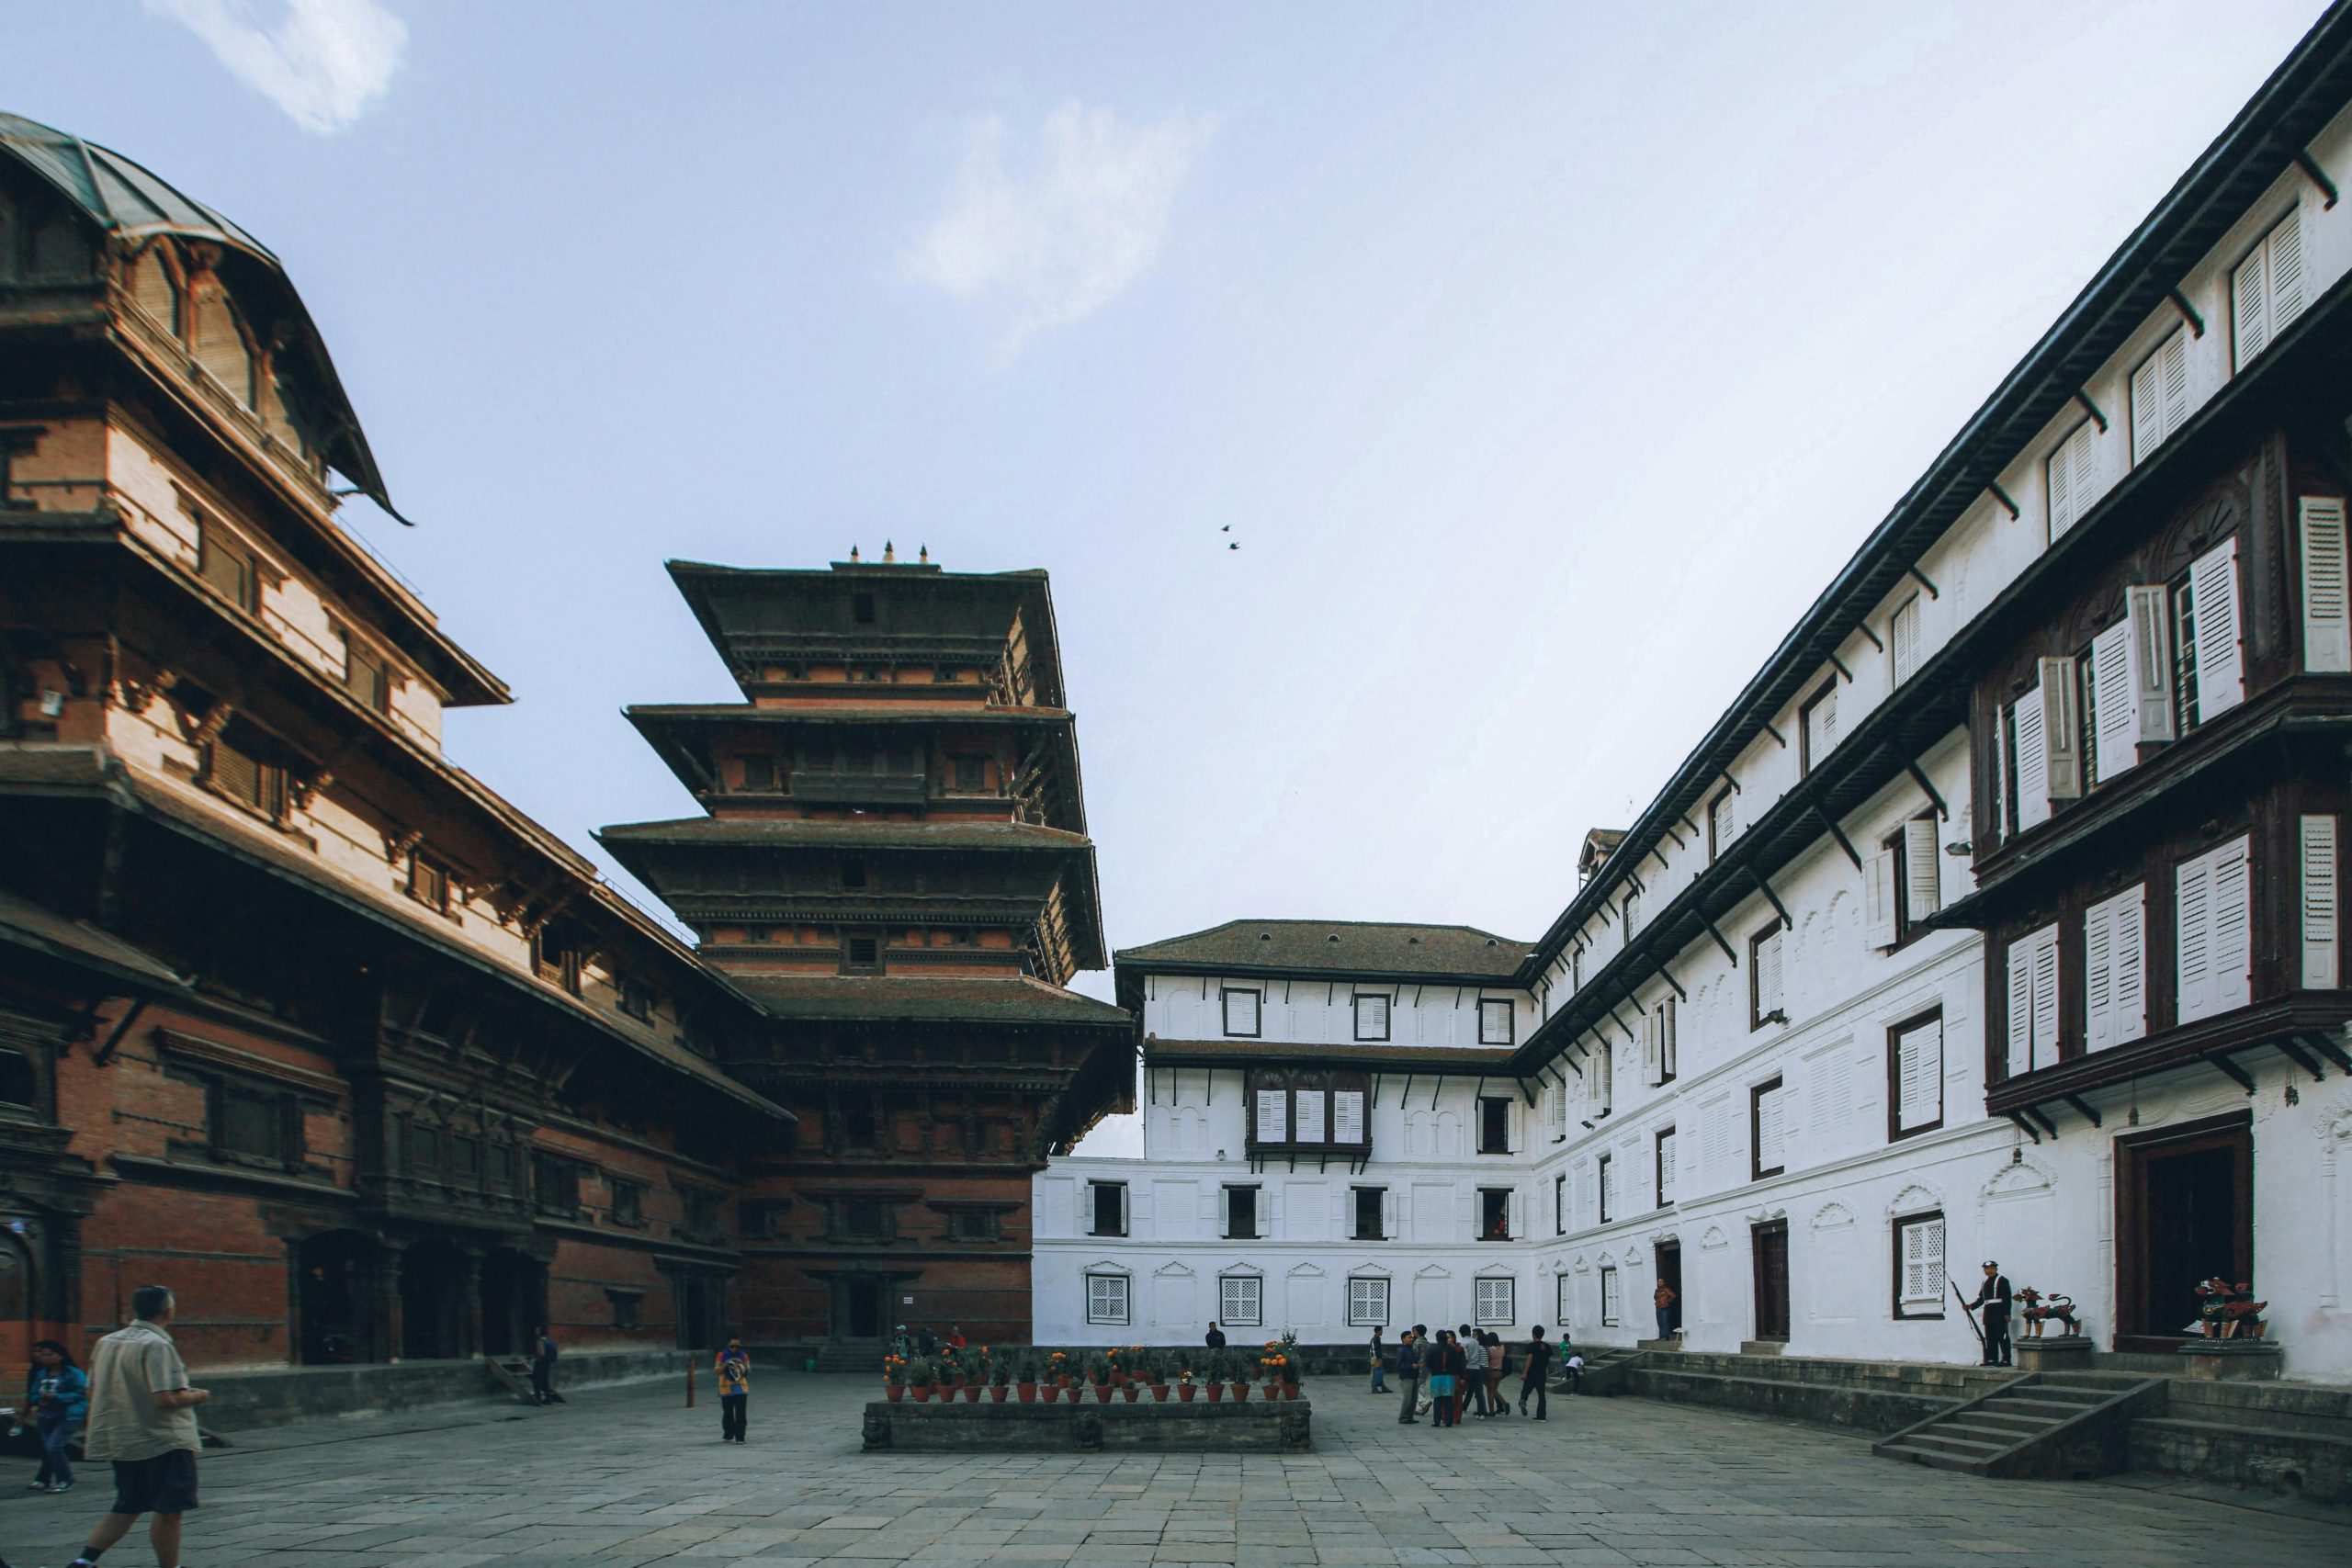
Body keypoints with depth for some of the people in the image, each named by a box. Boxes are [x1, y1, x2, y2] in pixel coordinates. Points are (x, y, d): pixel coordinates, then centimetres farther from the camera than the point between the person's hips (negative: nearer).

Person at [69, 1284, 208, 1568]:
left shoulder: (106, 1342, 8)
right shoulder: (157, 1346, -18)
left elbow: (93, 1392, 15)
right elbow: (166, 1398, -24)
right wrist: (196, 1396, -6)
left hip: (119, 1441, 8)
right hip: (163, 1442, -8)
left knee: (127, 1507, 17)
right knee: (169, 1510, 1)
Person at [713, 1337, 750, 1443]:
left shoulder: (744, 1356, 2)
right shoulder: (722, 1355, -1)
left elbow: (747, 1372, -2)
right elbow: (716, 1371, -6)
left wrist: (743, 1365, -21)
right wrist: (725, 1364, -22)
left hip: (741, 1389, 0)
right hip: (726, 1389, 0)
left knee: (740, 1415, -10)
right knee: (728, 1414, 11)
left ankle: (740, 1438, -11)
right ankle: (728, 1436, 28)